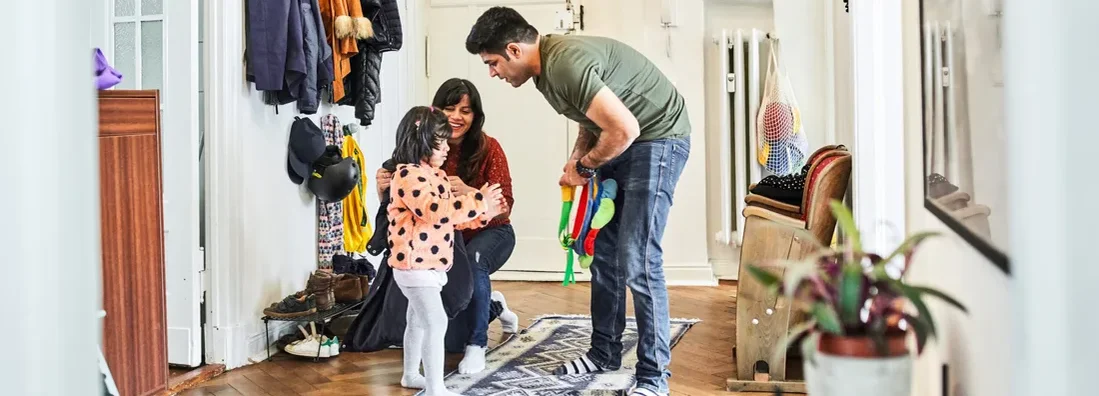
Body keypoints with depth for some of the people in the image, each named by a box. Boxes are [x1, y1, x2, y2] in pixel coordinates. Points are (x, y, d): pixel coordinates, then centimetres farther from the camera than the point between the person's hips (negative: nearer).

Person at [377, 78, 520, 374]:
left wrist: (467, 192, -45)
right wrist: (384, 188, -34)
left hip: (490, 233, -3)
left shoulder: (488, 148, -19)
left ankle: (477, 344, -18)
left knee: (472, 262, -35)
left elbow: (504, 206, -26)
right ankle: (493, 304, 18)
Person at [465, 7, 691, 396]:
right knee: (604, 253, 12)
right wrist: (576, 159, 1)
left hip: (658, 138, -10)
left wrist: (584, 167, -13)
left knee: (637, 261, -12)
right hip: (619, 142, 10)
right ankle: (605, 351, 26)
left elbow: (625, 129, -29)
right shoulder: (547, 67, 4)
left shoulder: (566, 63, -27)